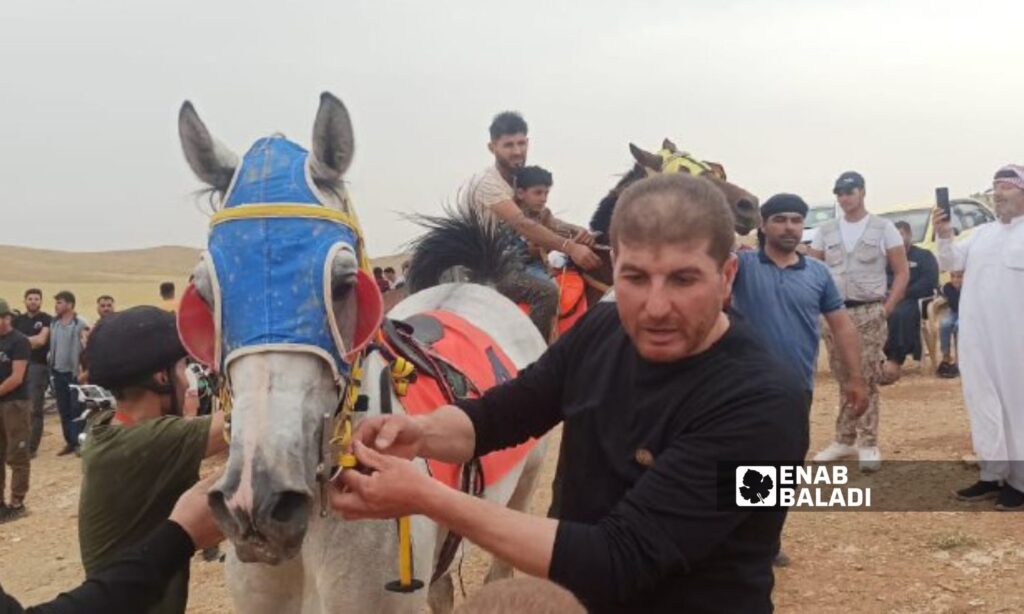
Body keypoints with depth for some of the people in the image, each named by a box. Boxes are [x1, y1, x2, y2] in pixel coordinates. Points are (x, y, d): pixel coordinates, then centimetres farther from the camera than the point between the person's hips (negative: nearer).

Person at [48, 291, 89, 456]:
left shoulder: (81, 324, -10)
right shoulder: (54, 323, 9)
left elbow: (87, 348, -13)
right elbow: (52, 346, 14)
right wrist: (51, 365, 10)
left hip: (74, 372, -6)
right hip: (57, 372, 6)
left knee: (76, 409, -2)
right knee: (63, 410, 10)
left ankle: (79, 442, 3)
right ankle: (69, 442, 18)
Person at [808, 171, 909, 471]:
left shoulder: (883, 228, 1)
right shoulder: (825, 231, 8)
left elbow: (902, 273, 1)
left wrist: (886, 309, -6)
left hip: (869, 312, -3)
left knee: (867, 380, -4)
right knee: (844, 380, 8)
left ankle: (868, 444, 3)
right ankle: (844, 440, 17)